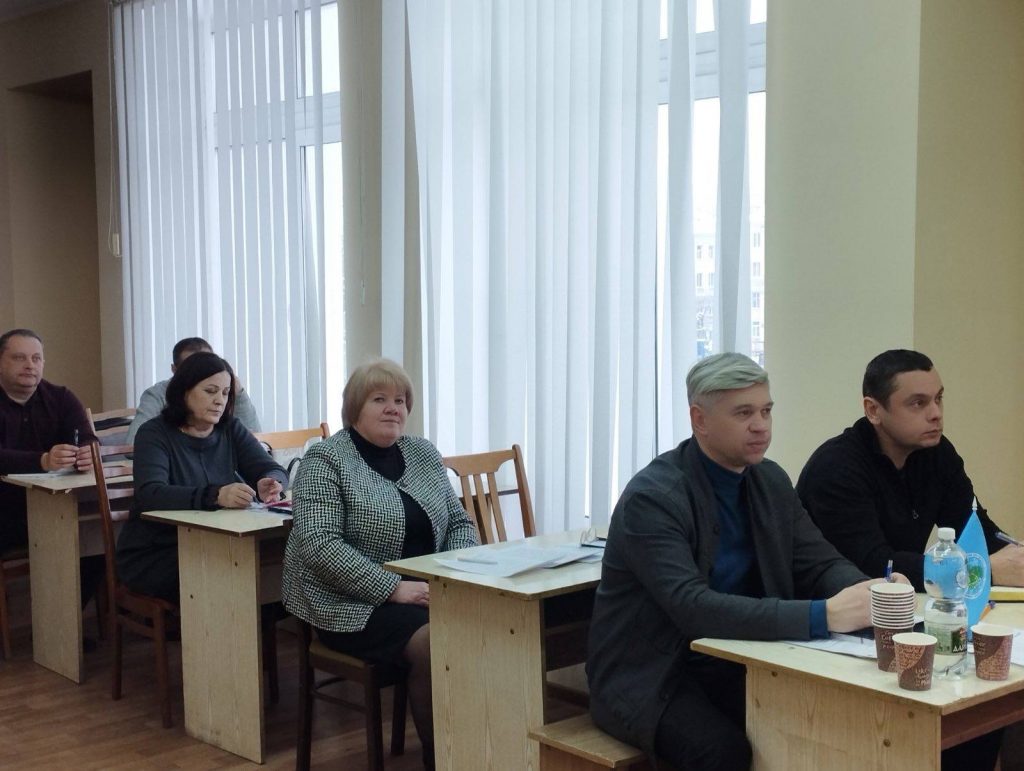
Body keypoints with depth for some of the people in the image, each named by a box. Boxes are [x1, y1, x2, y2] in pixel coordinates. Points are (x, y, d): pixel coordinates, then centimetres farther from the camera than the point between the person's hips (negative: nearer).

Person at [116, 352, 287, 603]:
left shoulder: (231, 430, 8)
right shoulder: (154, 434, -7)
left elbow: (273, 470, 1)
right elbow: (150, 494, -24)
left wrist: (270, 484, -25)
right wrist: (215, 496, -40)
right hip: (153, 556, -4)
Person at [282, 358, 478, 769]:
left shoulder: (423, 453, 12)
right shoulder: (325, 459, -6)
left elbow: (459, 522, 16)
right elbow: (319, 544, -17)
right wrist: (395, 589, -23)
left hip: (425, 591, 5)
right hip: (353, 604, -5)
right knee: (435, 640, -30)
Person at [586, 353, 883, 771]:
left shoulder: (771, 481, 4)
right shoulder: (652, 497, -20)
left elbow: (823, 564, 6)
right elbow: (692, 608, -31)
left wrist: (873, 592, -19)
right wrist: (823, 615, -37)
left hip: (734, 664, 6)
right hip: (651, 677, -6)